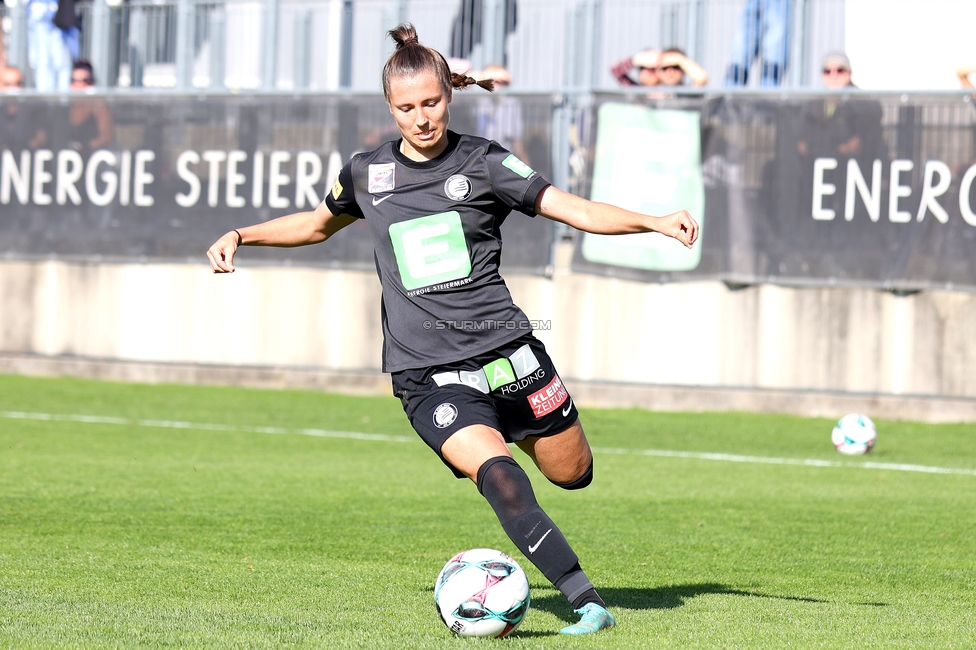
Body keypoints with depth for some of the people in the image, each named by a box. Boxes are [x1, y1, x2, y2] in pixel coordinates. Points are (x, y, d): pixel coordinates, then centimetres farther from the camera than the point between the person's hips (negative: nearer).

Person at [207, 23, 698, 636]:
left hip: (503, 348, 1)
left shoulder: (483, 163, 1)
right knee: (498, 475, -24)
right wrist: (241, 235, 19)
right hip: (428, 374, -1)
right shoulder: (368, 173, 9)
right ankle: (588, 602, -22)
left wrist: (655, 222, -17)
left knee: (572, 472, 7)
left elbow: (576, 209, -3)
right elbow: (317, 224, 29)